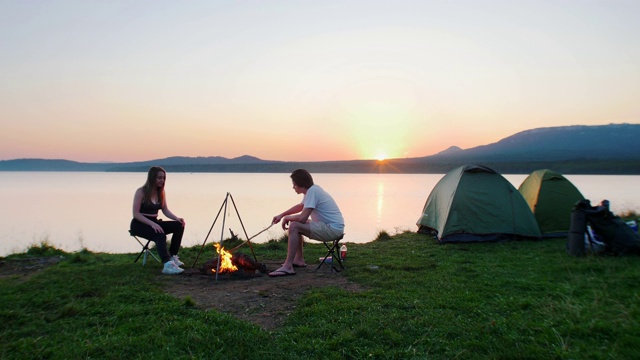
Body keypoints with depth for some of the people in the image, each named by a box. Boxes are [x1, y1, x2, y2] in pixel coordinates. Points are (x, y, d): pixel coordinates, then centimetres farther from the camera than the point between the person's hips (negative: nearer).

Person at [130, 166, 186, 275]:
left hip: (154, 222, 7)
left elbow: (165, 210, 6)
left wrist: (177, 217, -15)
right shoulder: (141, 192, -12)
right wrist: (152, 224, -29)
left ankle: (173, 256, -11)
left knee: (179, 225, -14)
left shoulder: (161, 192, 7)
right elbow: (136, 214, -17)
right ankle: (167, 264, -47)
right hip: (139, 224, -7)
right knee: (160, 235, -35)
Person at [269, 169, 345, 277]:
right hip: (333, 228, 11)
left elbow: (302, 218, -24)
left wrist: (287, 218, -5)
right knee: (297, 225, 21)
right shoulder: (312, 189, 11)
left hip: (333, 229, -11)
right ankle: (299, 260, 24)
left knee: (294, 226, -19)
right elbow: (300, 206, 30)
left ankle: (287, 267, -18)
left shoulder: (312, 191, -18)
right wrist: (281, 215, 25)